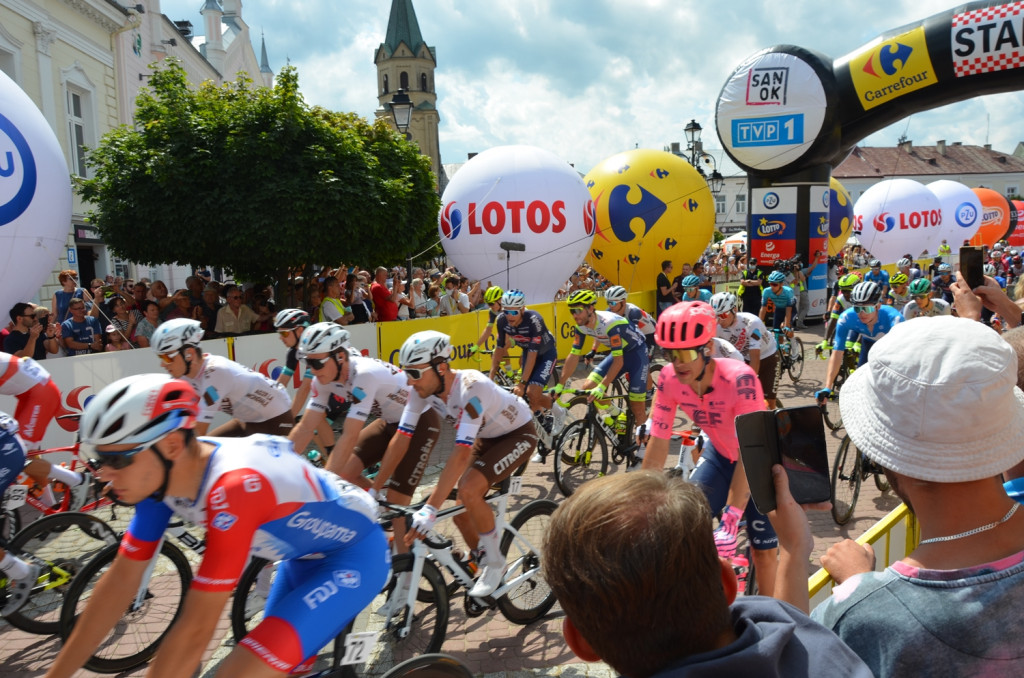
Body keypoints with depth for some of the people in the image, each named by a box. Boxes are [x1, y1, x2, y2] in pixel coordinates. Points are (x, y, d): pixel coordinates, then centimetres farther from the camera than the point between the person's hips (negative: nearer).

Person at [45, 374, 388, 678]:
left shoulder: (232, 487, -37)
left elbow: (194, 630, -33)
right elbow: (121, 580, -4)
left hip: (355, 555, -8)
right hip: (305, 554, 8)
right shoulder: (162, 472, -12)